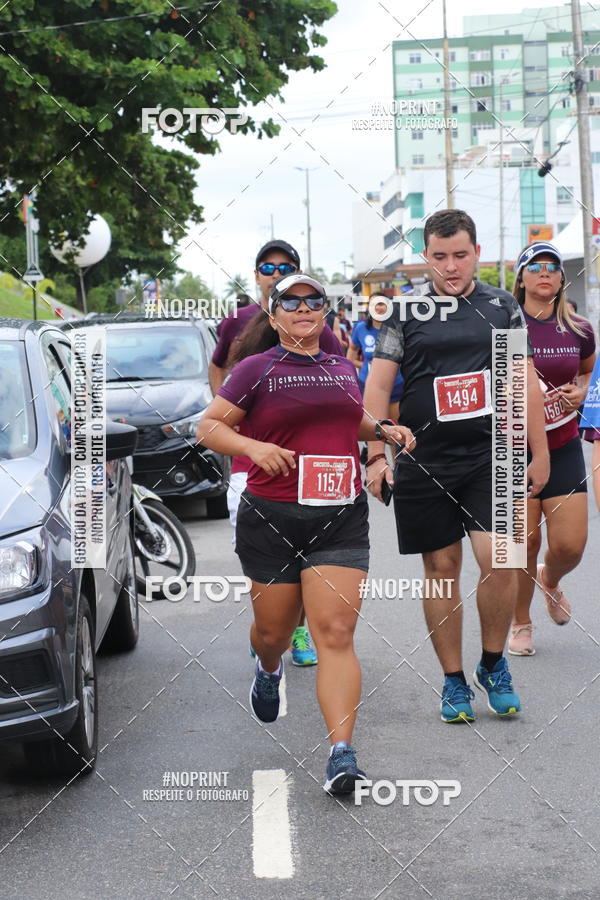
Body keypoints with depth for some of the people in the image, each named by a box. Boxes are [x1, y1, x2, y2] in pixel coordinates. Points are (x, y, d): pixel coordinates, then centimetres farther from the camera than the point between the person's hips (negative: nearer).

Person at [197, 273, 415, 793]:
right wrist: (253, 446, -18)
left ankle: (342, 755, -15)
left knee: (336, 634, -11)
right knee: (274, 629, 13)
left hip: (341, 520, 2)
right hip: (271, 520, -1)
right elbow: (209, 427, -1)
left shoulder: (344, 369, 14)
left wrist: (384, 430, 15)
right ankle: (269, 671, 51)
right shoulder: (257, 370, 1)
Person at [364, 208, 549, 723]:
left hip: (489, 457, 0)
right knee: (442, 570, 4)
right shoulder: (405, 312, 4)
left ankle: (493, 664, 11)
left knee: (498, 560, -12)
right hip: (424, 463, 0)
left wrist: (540, 453, 8)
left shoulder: (502, 307, 8)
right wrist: (376, 454, -5)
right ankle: (454, 681, 16)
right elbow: (378, 386, 3)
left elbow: (526, 383, 10)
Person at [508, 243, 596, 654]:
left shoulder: (579, 330, 1)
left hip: (563, 447, 2)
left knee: (570, 545, -3)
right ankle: (521, 623, 23)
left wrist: (581, 391, 2)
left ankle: (551, 579, 34)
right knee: (523, 543, 0)